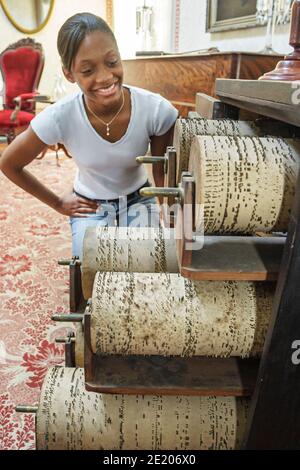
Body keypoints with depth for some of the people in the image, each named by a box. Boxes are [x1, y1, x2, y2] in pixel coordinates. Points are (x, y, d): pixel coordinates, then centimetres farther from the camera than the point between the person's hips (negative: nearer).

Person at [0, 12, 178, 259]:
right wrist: (57, 202, -3)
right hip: (89, 207, -1)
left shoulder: (157, 109, -25)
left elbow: (163, 174, -8)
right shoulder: (58, 117, -27)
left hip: (139, 201, 1)